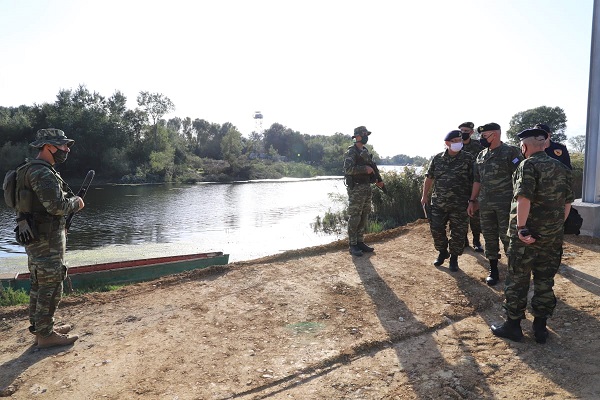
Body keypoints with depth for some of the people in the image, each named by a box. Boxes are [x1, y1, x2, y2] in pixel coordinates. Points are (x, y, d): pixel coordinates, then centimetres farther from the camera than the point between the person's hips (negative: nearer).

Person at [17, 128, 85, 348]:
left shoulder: (34, 170, 16)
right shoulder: (43, 173, -18)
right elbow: (57, 206, -26)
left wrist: (69, 200, 9)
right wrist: (75, 202, -7)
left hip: (37, 238, 11)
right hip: (46, 239, -11)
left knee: (39, 285, 18)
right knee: (51, 286, -3)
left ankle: (40, 328, 30)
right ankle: (45, 334, 7)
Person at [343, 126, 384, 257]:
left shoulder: (366, 151, 16)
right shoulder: (352, 151, -10)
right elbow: (348, 169, -23)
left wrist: (376, 181, 11)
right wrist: (365, 169, -22)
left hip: (366, 188, 8)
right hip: (356, 189, -8)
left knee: (364, 217, 12)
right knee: (354, 218, -4)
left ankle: (360, 242, 21)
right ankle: (353, 246, 2)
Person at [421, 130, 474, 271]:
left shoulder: (468, 158, -4)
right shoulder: (437, 158, 3)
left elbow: (474, 180, -3)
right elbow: (429, 178, 11)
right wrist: (425, 196, 10)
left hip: (459, 205, -2)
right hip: (438, 203, 2)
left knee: (458, 233, 4)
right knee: (436, 229, 6)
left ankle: (454, 258, 23)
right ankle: (442, 253, 30)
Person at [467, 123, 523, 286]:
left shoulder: (511, 152, -7)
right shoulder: (481, 156, 11)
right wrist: (472, 201, 14)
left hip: (506, 204, -6)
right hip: (485, 204, 6)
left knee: (508, 237, 0)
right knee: (489, 237, 11)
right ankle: (493, 271, 22)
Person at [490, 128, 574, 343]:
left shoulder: (528, 165, -11)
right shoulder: (561, 167, 10)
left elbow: (524, 198, -22)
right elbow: (568, 202, 13)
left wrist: (521, 228, -19)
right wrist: (558, 225, 19)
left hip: (527, 234, -6)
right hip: (553, 236, 6)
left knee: (517, 280, 5)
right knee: (545, 281, 14)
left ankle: (513, 325, 14)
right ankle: (540, 327, 23)